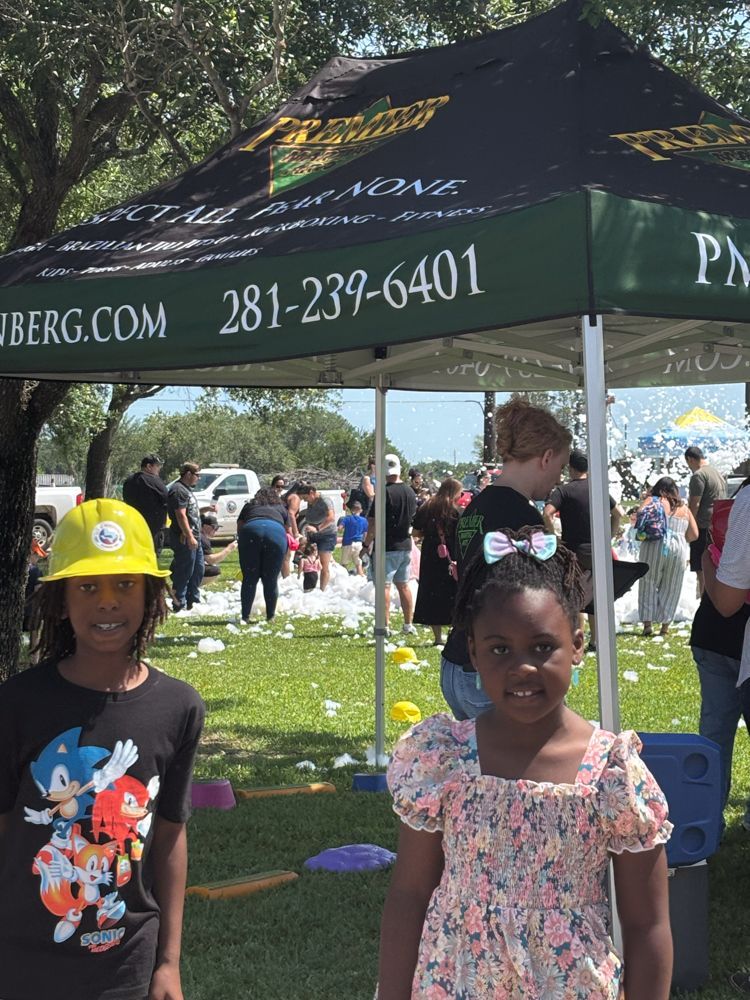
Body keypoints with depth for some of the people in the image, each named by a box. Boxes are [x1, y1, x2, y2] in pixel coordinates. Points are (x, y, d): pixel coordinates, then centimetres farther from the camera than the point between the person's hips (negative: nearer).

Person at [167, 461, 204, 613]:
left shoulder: (186, 489, 19)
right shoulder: (178, 490, -15)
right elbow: (181, 515, -22)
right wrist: (189, 537, -24)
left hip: (193, 537, 11)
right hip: (185, 538, -11)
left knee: (198, 570, 17)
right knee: (184, 572, -6)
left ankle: (193, 600, 26)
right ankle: (179, 605, 0)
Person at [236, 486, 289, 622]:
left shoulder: (249, 506, 33)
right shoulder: (281, 508, 33)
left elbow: (239, 527, 25)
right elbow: (288, 530, 31)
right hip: (276, 532, 0)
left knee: (249, 579, 7)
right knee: (271, 580, 9)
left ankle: (245, 616, 5)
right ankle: (270, 617, 12)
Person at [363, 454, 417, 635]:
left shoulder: (384, 492, -15)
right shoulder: (410, 492, 6)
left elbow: (373, 523, -14)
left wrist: (366, 544, -5)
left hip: (386, 547, -7)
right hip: (405, 546, 7)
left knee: (384, 586, -3)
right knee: (404, 586, 14)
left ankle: (384, 626, -6)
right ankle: (408, 625, 17)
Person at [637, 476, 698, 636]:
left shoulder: (652, 501, 8)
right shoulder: (684, 508, 18)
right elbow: (694, 534, 14)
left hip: (654, 545, -2)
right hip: (679, 548, 2)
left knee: (649, 584, 9)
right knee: (671, 588, 12)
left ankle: (648, 623, 4)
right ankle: (665, 625, 10)